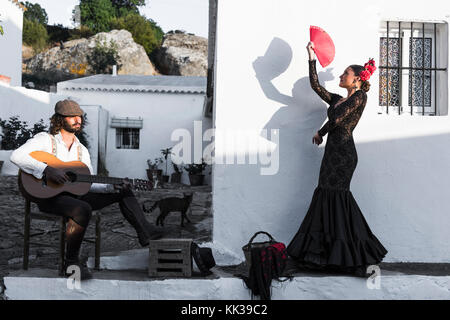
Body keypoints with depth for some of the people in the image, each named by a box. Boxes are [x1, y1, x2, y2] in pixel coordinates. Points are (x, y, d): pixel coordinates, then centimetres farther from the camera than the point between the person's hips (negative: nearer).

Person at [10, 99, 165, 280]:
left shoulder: (81, 150, 15)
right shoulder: (45, 140, -3)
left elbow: (90, 183, 10)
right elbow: (16, 156, -19)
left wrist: (113, 186, -7)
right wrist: (47, 170, -29)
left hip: (74, 194, 7)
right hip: (48, 196, -7)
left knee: (123, 192, 1)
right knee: (83, 210, -38)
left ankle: (145, 233, -4)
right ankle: (71, 262, -22)